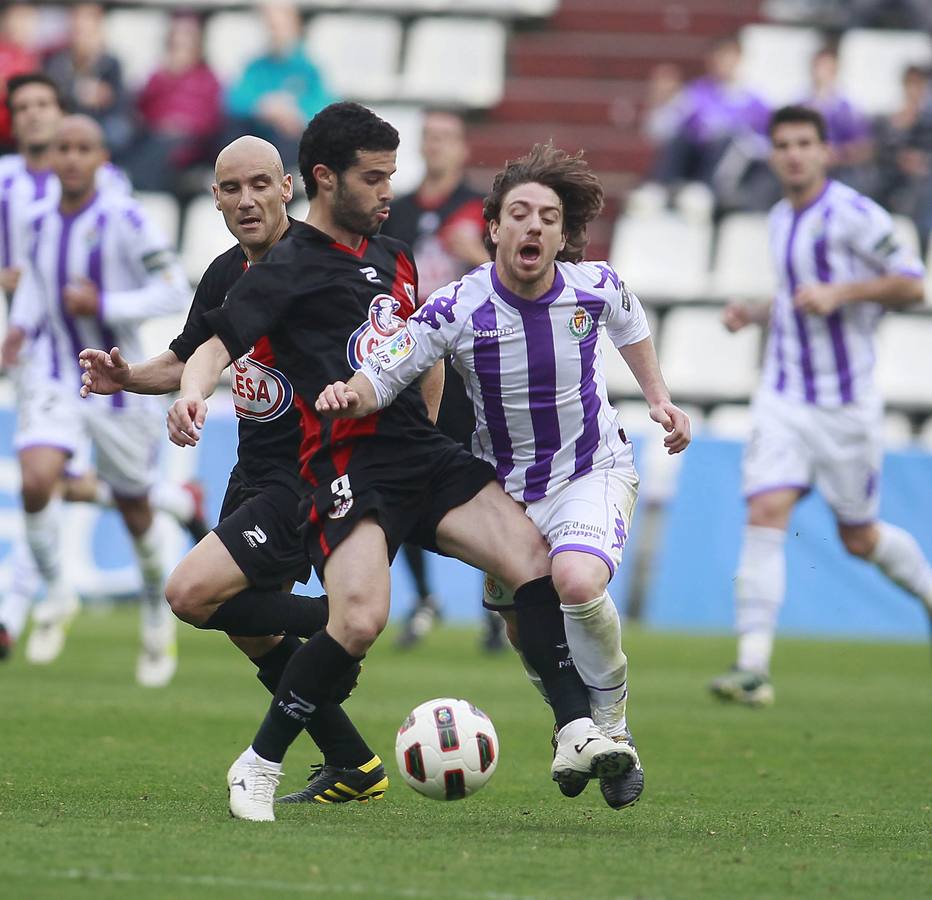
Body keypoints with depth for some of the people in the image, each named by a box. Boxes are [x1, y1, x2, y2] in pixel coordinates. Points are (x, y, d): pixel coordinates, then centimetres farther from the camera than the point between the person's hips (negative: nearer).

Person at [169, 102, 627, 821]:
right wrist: (193, 391, -34)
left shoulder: (394, 258, 21)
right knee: (360, 621, -25)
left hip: (423, 454, 7)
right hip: (347, 465, -7)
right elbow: (219, 344, -13)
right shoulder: (289, 268, -1)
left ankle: (576, 733, -13)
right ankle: (259, 767, -8)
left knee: (536, 562, -12)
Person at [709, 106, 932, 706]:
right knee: (766, 513, -14)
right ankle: (754, 666, -19)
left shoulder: (854, 215, -10)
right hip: (784, 396, 5)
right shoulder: (782, 219, 12)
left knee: (860, 538, 7)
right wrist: (755, 314, 8)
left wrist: (839, 292, -22)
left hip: (846, 402, -5)